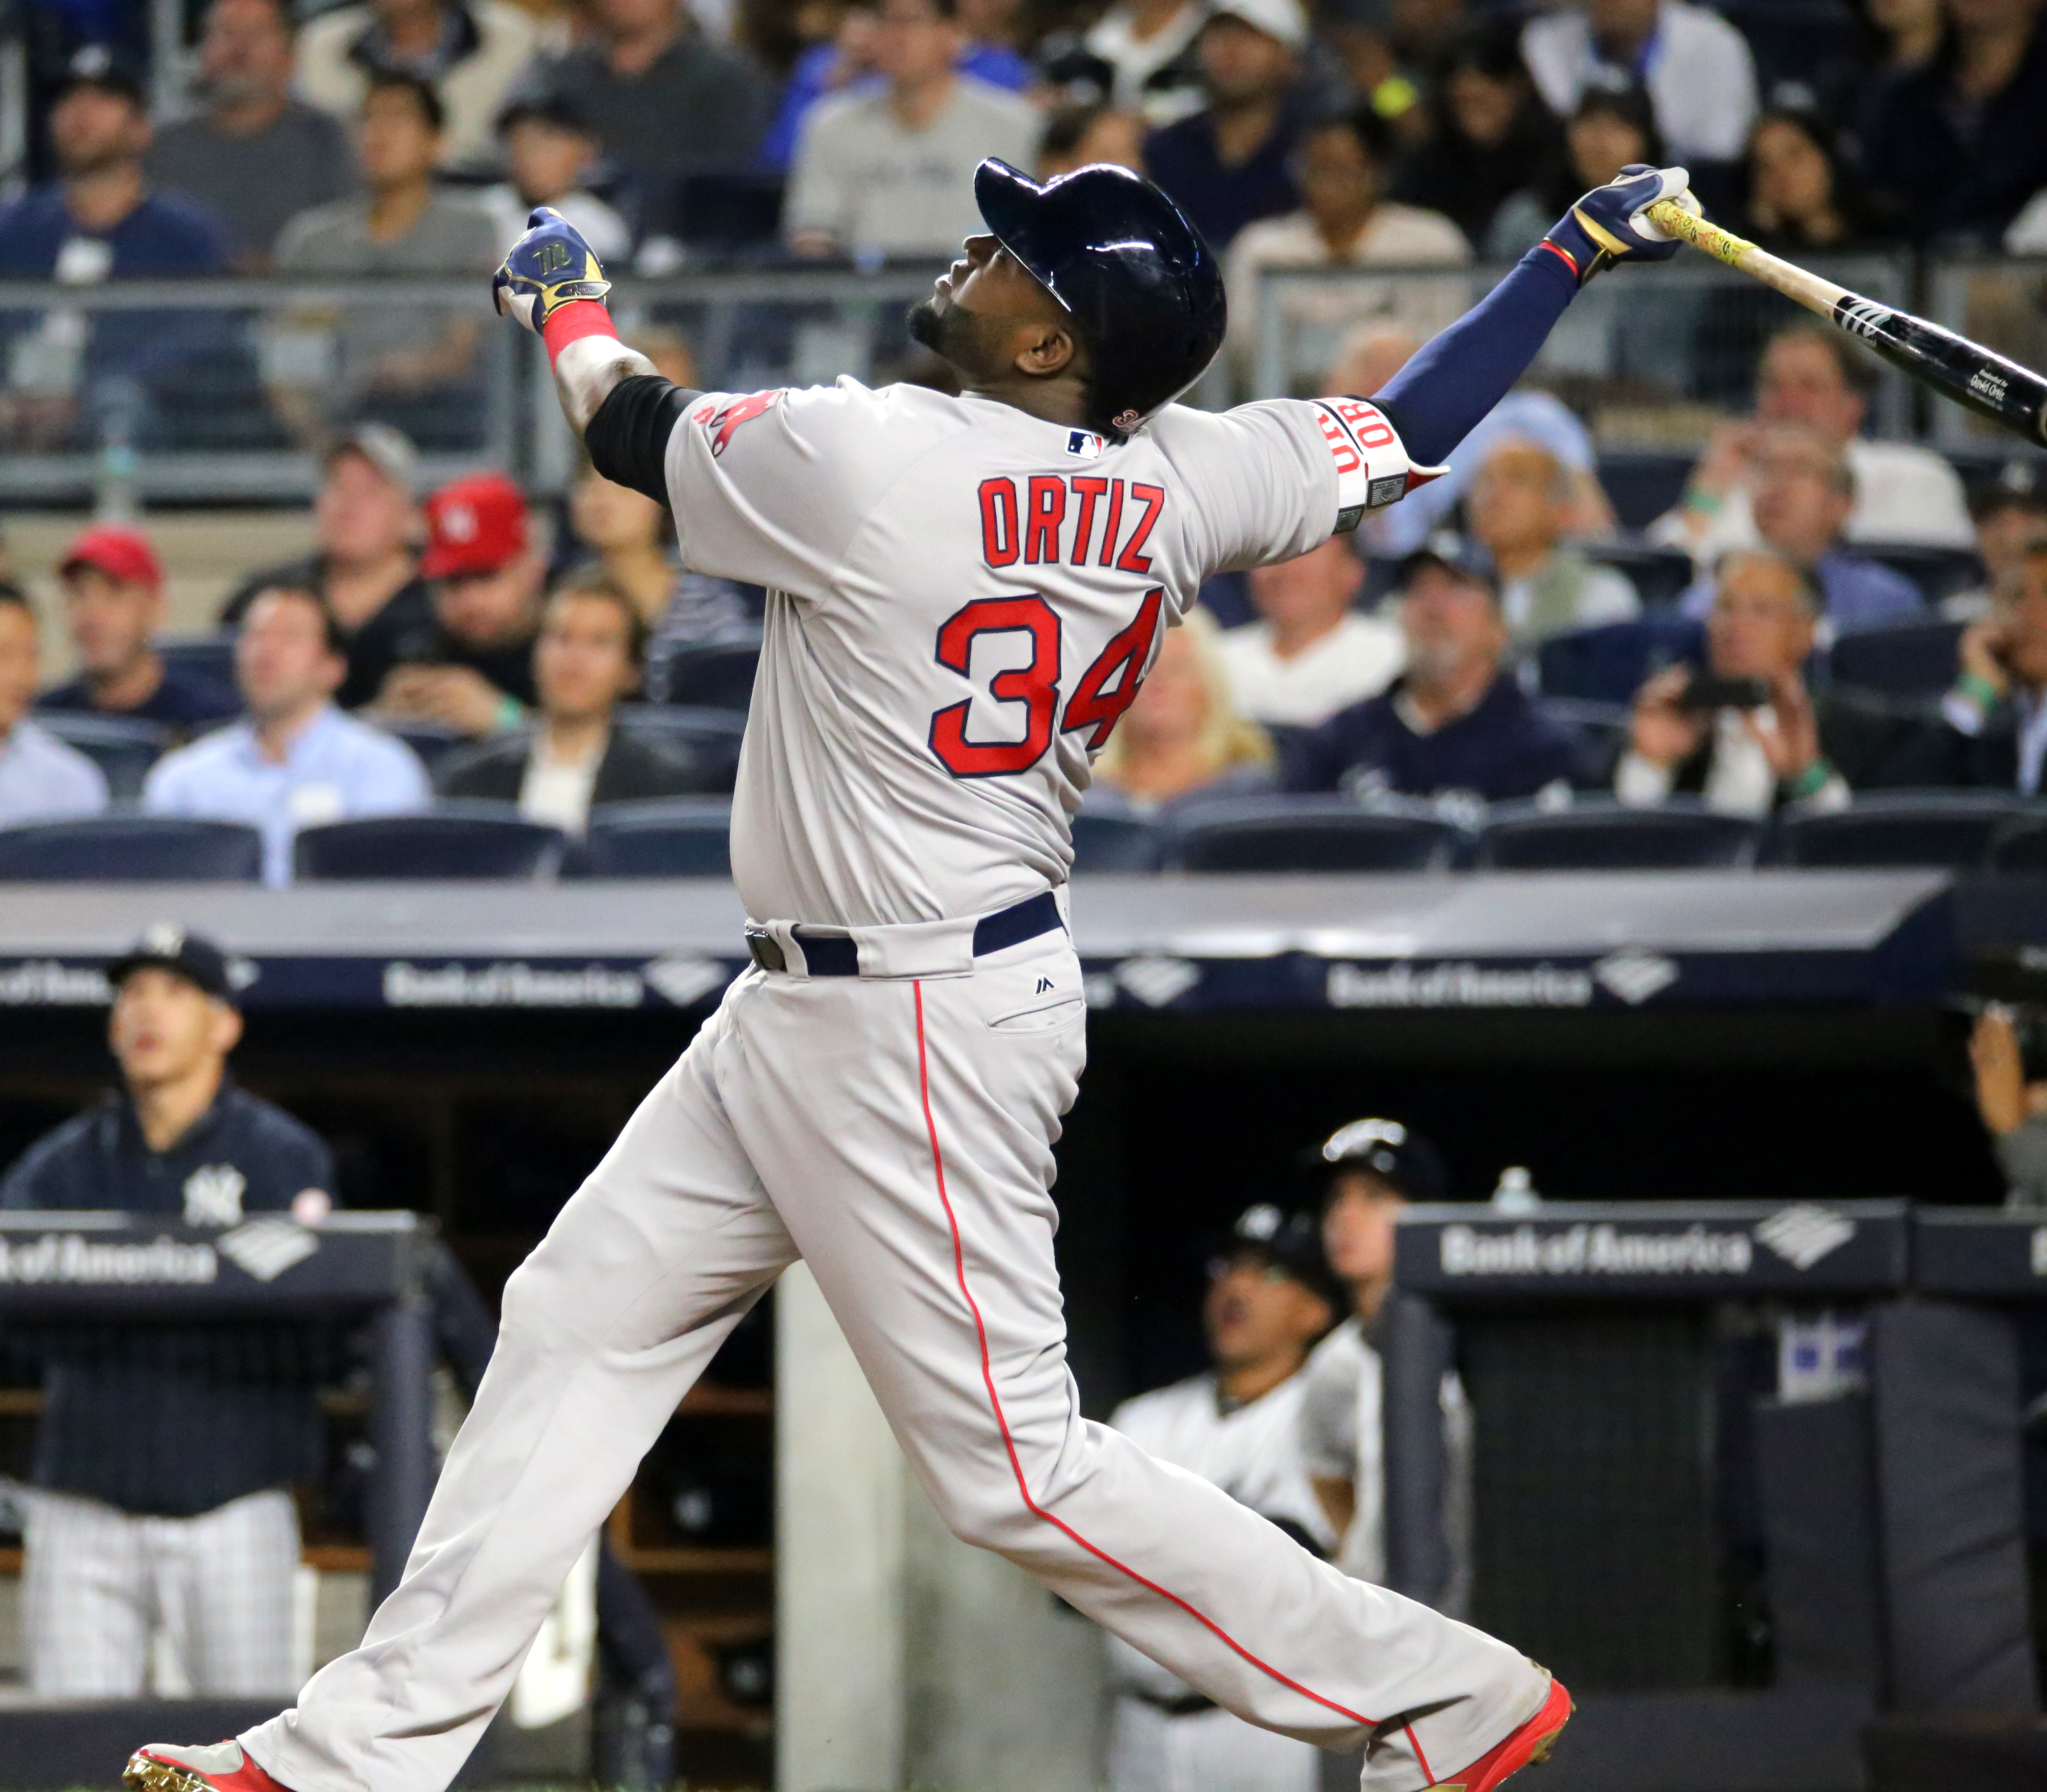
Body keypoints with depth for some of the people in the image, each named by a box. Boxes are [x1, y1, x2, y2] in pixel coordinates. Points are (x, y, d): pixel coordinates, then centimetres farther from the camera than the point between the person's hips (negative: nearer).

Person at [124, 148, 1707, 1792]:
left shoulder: (867, 460, -21)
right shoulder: (1179, 484, -2)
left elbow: (632, 426, -2)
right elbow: (1410, 430, 9)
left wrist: (569, 304, 20)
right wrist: (1580, 247, 22)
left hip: (920, 1036, -10)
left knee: (1017, 1465, -5)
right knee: (581, 1323, 14)